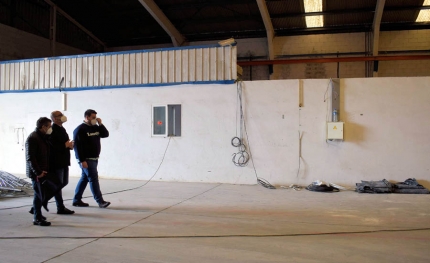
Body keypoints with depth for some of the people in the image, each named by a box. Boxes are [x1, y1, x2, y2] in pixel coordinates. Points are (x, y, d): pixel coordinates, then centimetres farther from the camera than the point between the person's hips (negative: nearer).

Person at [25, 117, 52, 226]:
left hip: (42, 171, 9)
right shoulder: (32, 138, -16)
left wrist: (43, 170, 12)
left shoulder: (43, 137, 13)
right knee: (39, 194, -4)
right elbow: (30, 158, -20)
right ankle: (37, 219, 4)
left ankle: (37, 214, 26)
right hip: (37, 172, -9)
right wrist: (38, 172, -22)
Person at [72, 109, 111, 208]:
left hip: (94, 158, 8)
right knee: (93, 179, -9)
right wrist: (82, 160, -21)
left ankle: (76, 200, 22)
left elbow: (106, 134, 9)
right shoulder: (80, 129, -11)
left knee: (84, 178, 13)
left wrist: (100, 124, -3)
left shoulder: (96, 128, 13)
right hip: (86, 159, -8)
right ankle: (100, 201, -7)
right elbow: (77, 146, -16)